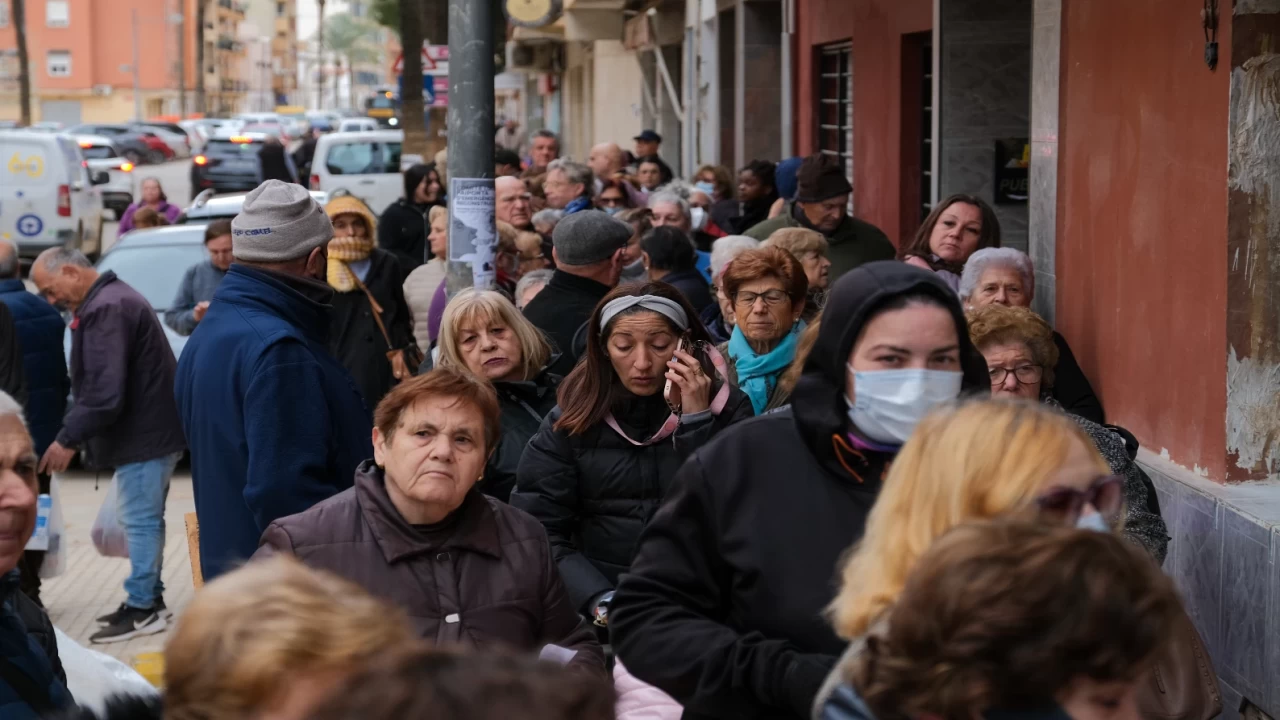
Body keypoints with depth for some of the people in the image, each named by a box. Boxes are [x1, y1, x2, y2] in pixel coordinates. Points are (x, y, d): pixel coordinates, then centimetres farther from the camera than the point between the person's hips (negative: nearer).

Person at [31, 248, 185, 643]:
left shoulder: (106, 309, -19)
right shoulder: (116, 297, 16)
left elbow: (104, 392, -25)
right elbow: (95, 385, 19)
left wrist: (68, 438, -18)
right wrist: (75, 434, 15)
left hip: (143, 434, -11)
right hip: (151, 430, 11)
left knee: (139, 520, -4)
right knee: (144, 518, 16)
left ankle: (142, 606, 2)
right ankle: (149, 598, 24)